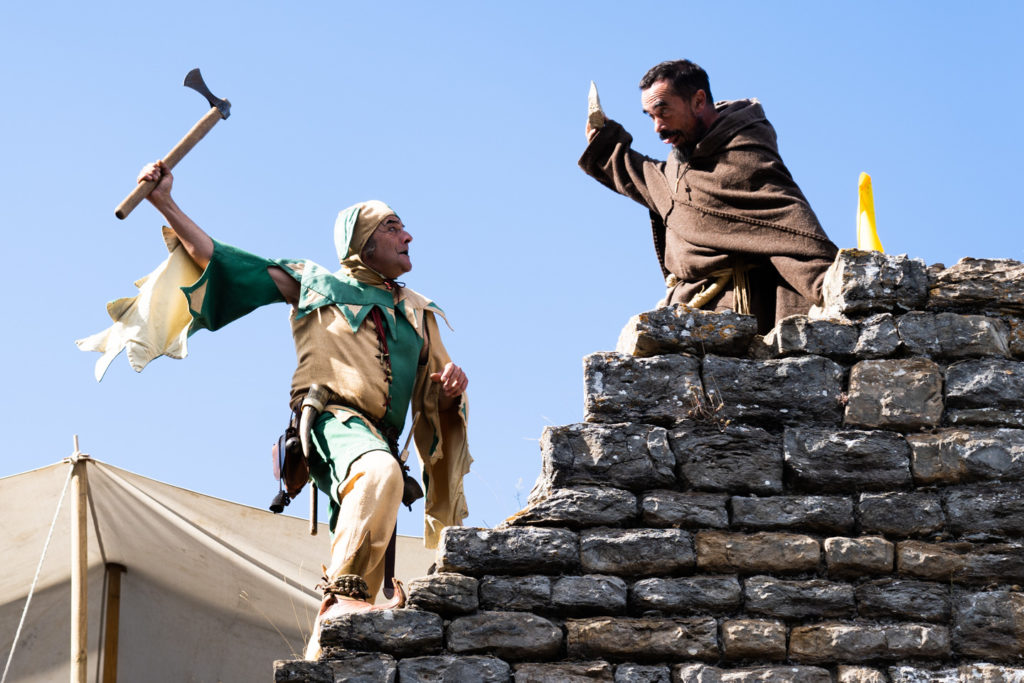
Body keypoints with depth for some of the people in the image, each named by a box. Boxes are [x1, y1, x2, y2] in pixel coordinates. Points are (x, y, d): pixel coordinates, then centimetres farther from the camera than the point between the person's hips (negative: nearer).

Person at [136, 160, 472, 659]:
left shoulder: (417, 312, 29)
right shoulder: (316, 282, 19)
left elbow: (437, 403, 25)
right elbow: (221, 261, 19)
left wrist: (451, 389, 0)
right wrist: (165, 203, 14)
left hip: (379, 437, 6)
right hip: (332, 415, -6)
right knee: (380, 473, -37)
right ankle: (343, 595, -44)